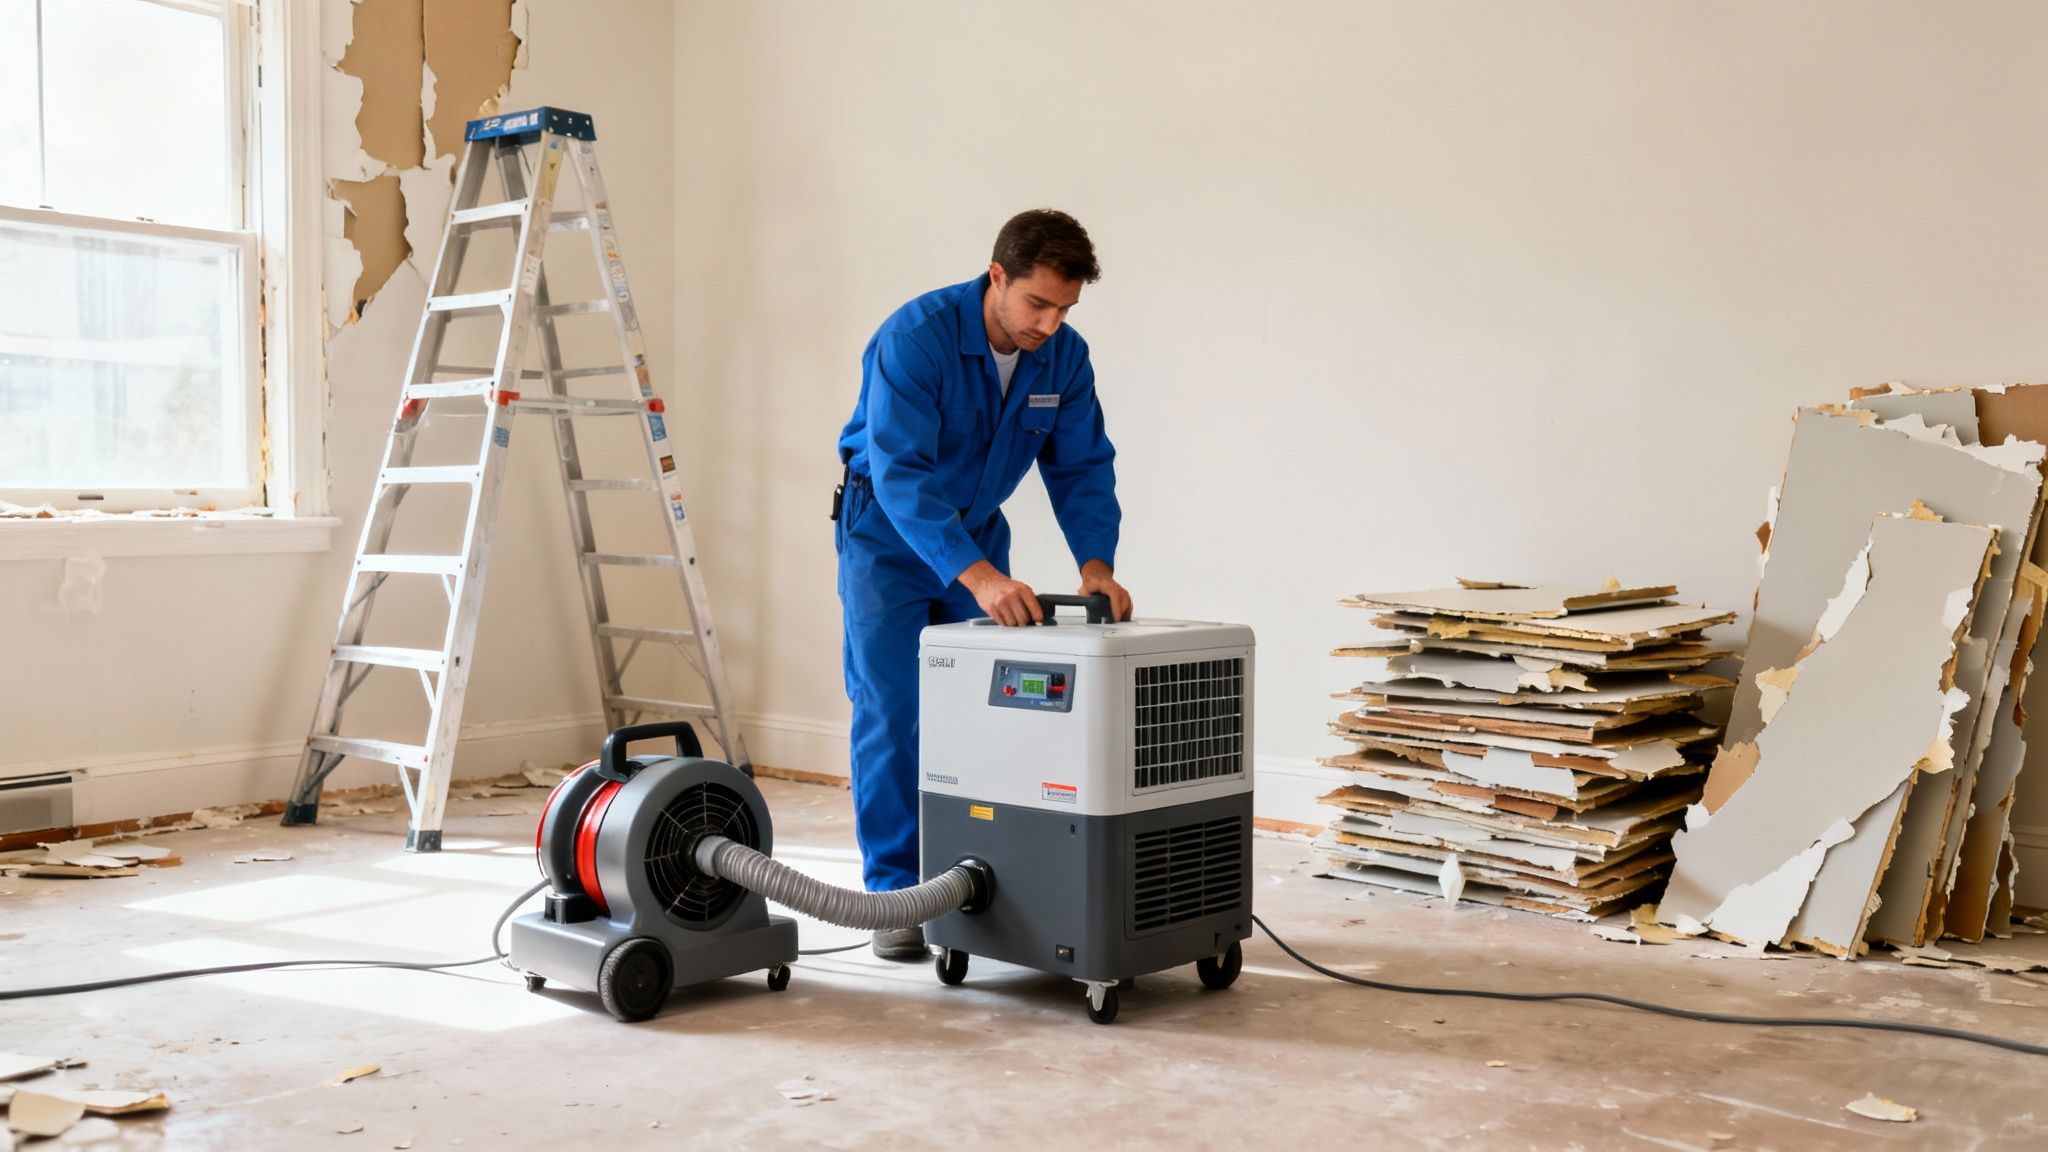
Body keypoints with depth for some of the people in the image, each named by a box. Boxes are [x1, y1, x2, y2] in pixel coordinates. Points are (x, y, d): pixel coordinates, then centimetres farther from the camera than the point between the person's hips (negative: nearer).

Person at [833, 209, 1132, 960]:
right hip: (887, 532, -5)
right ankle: (896, 894, 0)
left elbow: (1082, 467, -7)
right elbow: (900, 473, -37)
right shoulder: (915, 336, -29)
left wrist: (1096, 561, -25)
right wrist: (976, 576, -47)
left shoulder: (1065, 356, -12)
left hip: (977, 531, 5)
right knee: (891, 715, -8)